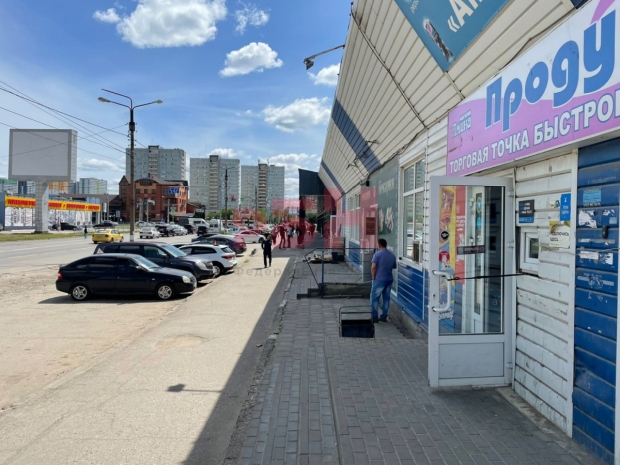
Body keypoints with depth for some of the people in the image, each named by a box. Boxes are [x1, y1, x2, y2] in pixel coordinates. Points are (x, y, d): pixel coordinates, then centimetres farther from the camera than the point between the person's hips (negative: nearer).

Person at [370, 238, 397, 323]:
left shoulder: (378, 254, -11)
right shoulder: (392, 255, 8)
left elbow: (373, 267, -16)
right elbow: (394, 267, 20)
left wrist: (373, 277, -5)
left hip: (379, 279, -6)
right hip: (389, 279, 6)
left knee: (374, 298, 3)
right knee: (386, 298, 12)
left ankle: (374, 317, 2)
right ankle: (384, 317, 17)